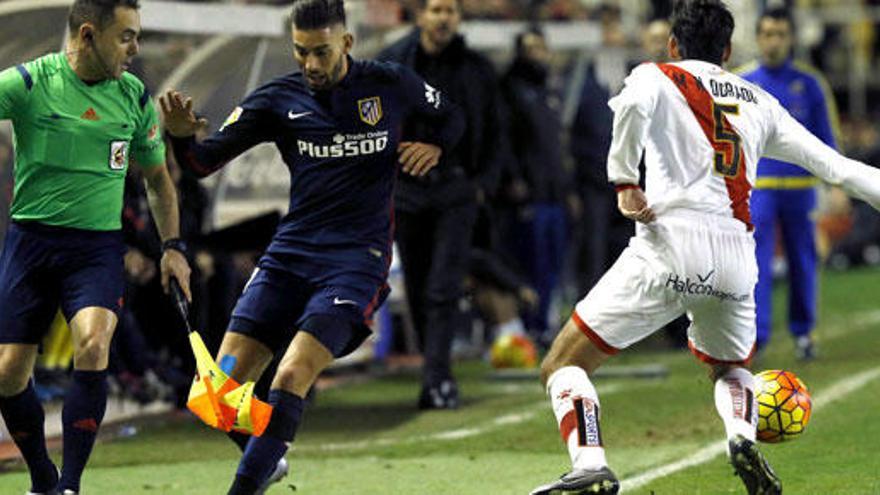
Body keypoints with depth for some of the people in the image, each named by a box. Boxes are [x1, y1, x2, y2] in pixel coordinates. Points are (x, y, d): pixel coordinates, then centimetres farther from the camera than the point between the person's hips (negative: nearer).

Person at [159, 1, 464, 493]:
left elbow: (452, 118, 19)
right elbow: (205, 161, -2)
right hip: (290, 252, 3)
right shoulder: (278, 98, 2)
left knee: (291, 378, -22)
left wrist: (434, 146, -3)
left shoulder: (390, 84, 0)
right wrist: (182, 136, -24)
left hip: (357, 258, -3)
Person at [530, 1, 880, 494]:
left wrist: (624, 181, -9)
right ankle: (743, 436, 0)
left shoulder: (656, 77, 11)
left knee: (562, 366, 4)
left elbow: (635, 103, -15)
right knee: (732, 368, 32)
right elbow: (831, 163, 20)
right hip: (736, 258, 4)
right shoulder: (759, 102, 22)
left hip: (672, 246, -4)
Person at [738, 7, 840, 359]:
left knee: (802, 261, 7)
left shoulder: (809, 83, 4)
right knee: (757, 260, -11)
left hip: (800, 187, 1)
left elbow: (826, 138, 7)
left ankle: (803, 332, 21)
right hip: (757, 188, -1)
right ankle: (755, 335, -16)